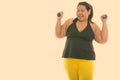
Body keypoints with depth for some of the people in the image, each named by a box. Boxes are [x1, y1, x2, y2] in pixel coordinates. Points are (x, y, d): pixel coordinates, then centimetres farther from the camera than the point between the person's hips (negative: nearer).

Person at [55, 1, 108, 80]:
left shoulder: (93, 26, 5)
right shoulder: (69, 22, 8)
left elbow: (103, 40, -1)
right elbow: (59, 35, 9)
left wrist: (104, 23, -3)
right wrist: (59, 19, 2)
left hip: (86, 60, -1)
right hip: (70, 58, 2)